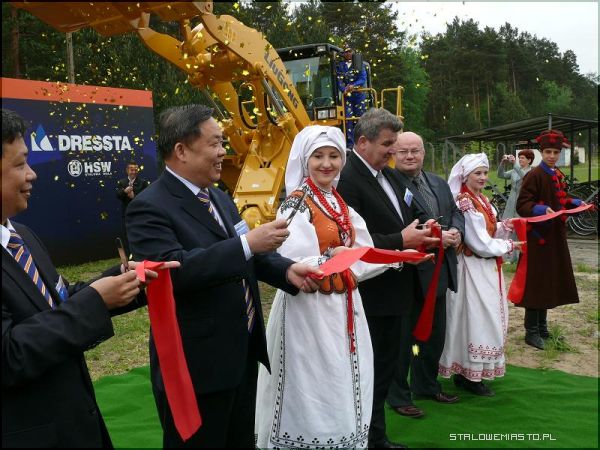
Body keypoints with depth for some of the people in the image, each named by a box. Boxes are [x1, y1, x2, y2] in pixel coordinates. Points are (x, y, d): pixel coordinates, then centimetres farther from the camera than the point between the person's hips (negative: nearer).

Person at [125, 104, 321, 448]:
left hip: (243, 353, 9)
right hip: (196, 366, -8)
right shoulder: (150, 208, -17)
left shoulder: (219, 198, 11)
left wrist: (287, 269, -3)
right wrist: (248, 243, -31)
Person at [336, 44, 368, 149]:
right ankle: (350, 144, -8)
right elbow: (339, 80, -2)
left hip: (359, 95, 0)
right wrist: (344, 90, -21)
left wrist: (353, 86, -21)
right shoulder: (339, 66, 9)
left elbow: (363, 78, -4)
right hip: (347, 96, 0)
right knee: (348, 119, -8)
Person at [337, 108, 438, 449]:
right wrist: (401, 241, -21)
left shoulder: (390, 175, 11)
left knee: (386, 367, 19)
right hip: (369, 295, -9)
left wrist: (420, 234, -1)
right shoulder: (347, 179, -18)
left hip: (395, 291, 9)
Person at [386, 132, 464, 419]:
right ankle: (398, 397, 20)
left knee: (435, 334, 21)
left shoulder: (439, 183, 12)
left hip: (437, 272, 8)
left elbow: (455, 212, 16)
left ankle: (427, 385, 40)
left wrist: (456, 231, -6)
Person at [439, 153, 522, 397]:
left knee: (484, 319, 15)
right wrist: (509, 246, -8)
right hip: (474, 271, -9)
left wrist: (503, 227, -5)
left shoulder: (481, 200, 10)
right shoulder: (465, 204, -19)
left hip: (487, 269, 9)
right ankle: (471, 376, 12)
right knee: (477, 319, -1)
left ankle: (465, 371, 28)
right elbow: (481, 245, -20)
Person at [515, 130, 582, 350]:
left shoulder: (558, 175, 11)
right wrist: (542, 209, -32)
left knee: (550, 281, 14)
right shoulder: (534, 175, -14)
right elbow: (522, 205, -18)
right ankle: (531, 331, 6)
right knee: (536, 282, -3)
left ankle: (542, 326, 26)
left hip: (555, 235, 9)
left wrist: (576, 203, 8)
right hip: (539, 235, -9)